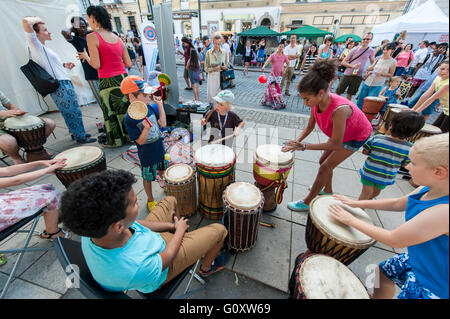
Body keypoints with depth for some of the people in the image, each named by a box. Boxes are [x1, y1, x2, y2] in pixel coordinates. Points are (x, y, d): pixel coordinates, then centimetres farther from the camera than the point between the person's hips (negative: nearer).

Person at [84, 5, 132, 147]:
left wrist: (86, 57, 8)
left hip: (108, 81, -5)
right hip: (123, 78, 5)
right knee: (124, 108, 16)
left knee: (111, 111, 8)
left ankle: (115, 141, 22)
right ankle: (129, 135, 29)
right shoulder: (117, 38, 10)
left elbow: (96, 65, -13)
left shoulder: (92, 37, -7)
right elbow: (128, 64, 9)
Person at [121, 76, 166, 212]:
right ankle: (150, 199, 38)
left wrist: (160, 105, -11)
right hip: (147, 155, -5)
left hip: (159, 148, 6)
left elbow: (163, 124, -5)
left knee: (162, 170, 26)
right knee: (148, 178, 14)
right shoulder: (129, 119, -24)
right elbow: (140, 141, -20)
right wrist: (146, 128, -39)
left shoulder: (149, 107, -7)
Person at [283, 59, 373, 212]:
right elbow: (310, 127, -8)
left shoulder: (339, 109, -42)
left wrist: (304, 146, -36)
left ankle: (306, 203, 6)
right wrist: (297, 141, -24)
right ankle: (328, 191, 39)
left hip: (357, 136, -7)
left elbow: (336, 144, -34)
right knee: (323, 160, 14)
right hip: (341, 132, 7)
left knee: (325, 167, -8)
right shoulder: (317, 101, -21)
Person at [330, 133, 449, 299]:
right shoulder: (428, 189, -11)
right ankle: (377, 296, 49)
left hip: (435, 281, -7)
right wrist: (358, 203, 6)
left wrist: (351, 220, -20)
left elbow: (394, 240, -30)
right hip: (417, 259, 7)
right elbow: (397, 203, 7)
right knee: (383, 272, 23)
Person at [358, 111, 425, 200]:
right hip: (386, 178, 2)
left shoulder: (376, 138, -20)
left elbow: (365, 152, -9)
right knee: (376, 193, 25)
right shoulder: (409, 148, -15)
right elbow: (404, 164, -4)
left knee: (366, 193, 14)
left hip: (369, 173, -1)